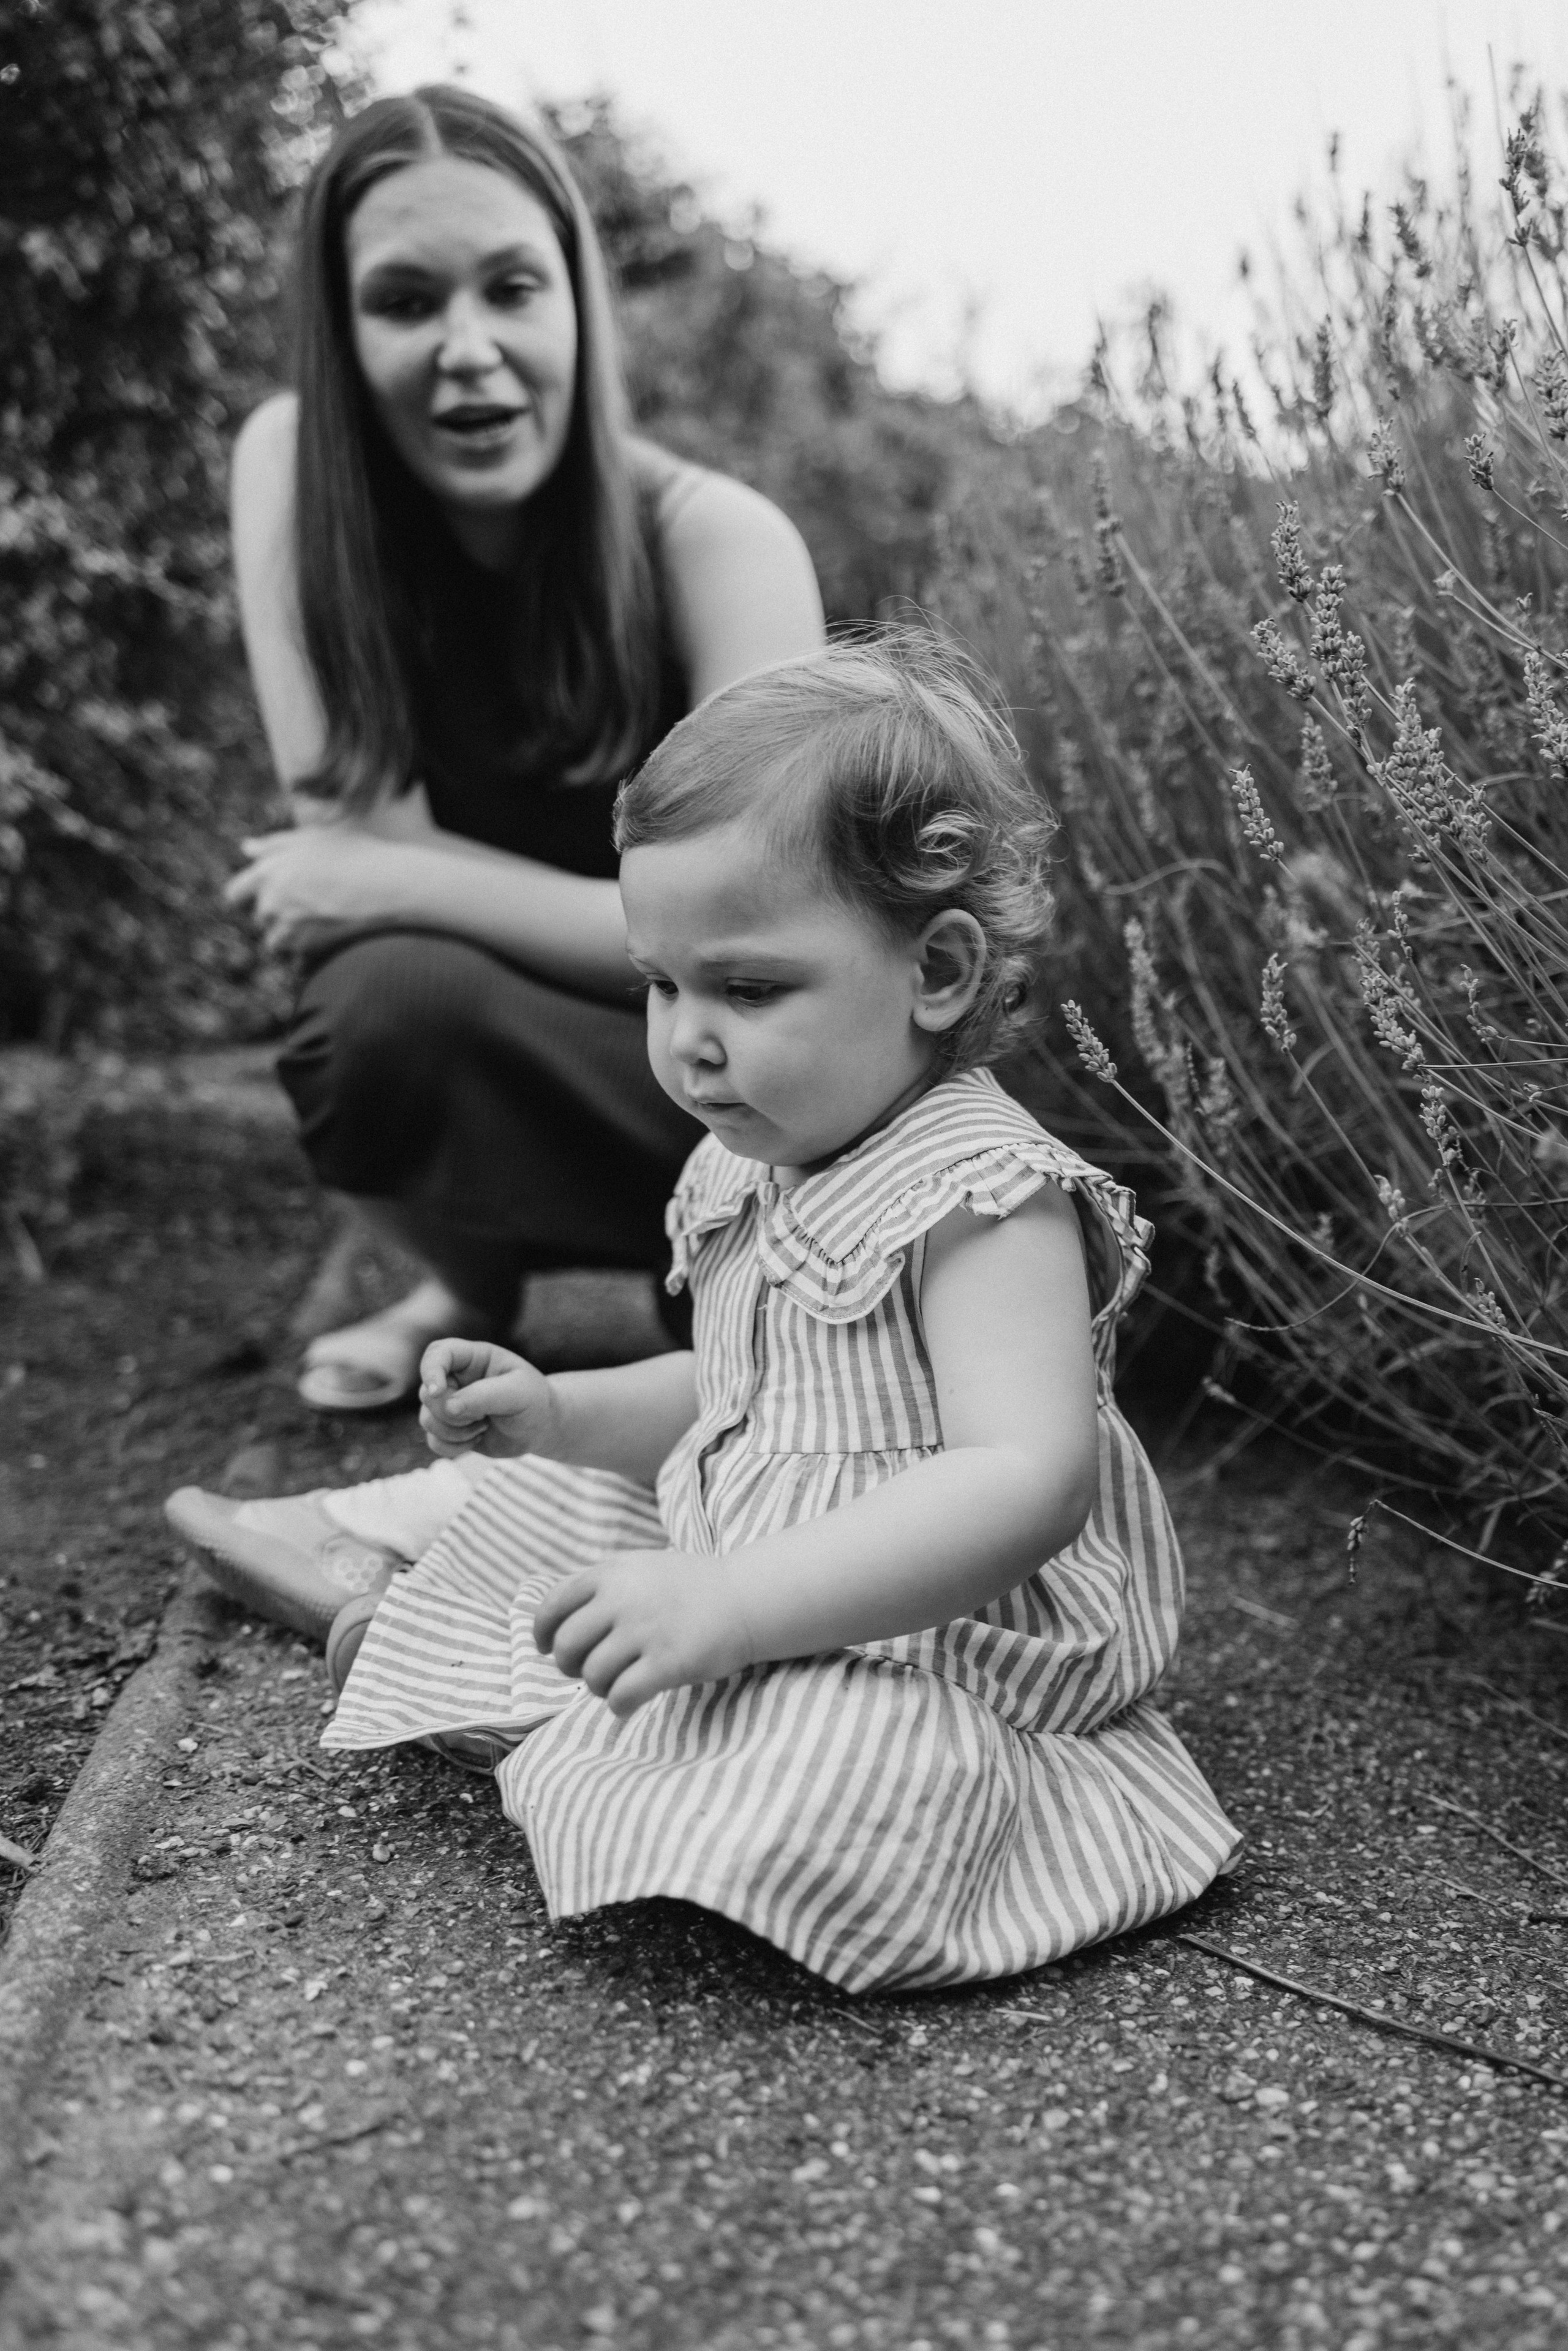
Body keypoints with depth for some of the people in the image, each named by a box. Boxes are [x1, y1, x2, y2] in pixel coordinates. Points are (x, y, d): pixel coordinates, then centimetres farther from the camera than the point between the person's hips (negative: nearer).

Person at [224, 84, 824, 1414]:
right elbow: (357, 826, -16)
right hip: (529, 1051, 3)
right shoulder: (293, 466, -11)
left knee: (398, 999, -30)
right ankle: (475, 1287, 3)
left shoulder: (716, 541, -20)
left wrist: (403, 885, -25)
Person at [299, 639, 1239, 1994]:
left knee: (832, 1776, -37)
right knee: (536, 1512, 19)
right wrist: (556, 1414, 5)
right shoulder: (749, 1172, 6)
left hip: (931, 1667, -9)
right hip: (753, 1633, 9)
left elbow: (1029, 1480, -36)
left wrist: (732, 1602, -42)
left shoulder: (983, 1194, -24)